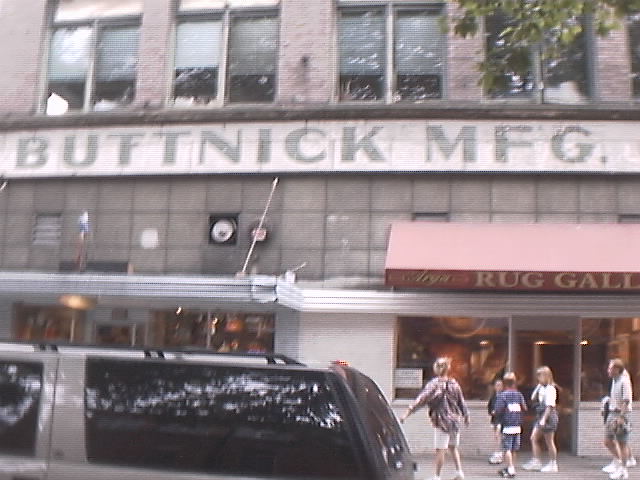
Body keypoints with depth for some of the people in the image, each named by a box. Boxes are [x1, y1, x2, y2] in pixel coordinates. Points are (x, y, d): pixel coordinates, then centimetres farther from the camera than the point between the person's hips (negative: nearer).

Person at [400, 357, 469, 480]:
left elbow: (421, 399, -19)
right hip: (455, 419, 5)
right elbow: (462, 402, 11)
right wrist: (466, 416, 27)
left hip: (442, 420, -5)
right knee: (453, 447, 21)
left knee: (440, 450, 0)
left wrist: (407, 413, -22)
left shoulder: (434, 383, -12)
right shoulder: (454, 384, 3)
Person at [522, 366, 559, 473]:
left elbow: (550, 406, -20)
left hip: (548, 416, -9)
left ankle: (553, 464, 12)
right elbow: (533, 399, 14)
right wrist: (538, 387, 7)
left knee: (549, 442, 1)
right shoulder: (541, 388, 12)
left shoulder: (550, 389, -15)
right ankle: (536, 462, 11)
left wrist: (544, 419, -23)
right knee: (534, 438, 7)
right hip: (540, 416, 9)